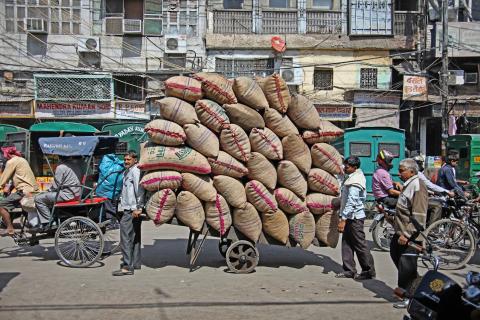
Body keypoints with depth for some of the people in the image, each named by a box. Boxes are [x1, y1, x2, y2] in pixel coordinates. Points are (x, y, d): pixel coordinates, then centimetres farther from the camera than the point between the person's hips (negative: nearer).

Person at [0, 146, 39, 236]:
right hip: (32, 189, 10)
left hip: (25, 191, -10)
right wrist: (10, 187, 11)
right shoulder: (22, 159, 21)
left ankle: (10, 229, -8)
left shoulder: (11, 162, -8)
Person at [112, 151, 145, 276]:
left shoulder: (135, 171, -10)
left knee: (126, 238, -12)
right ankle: (136, 263, 24)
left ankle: (127, 267, -13)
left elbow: (140, 189, -19)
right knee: (135, 237, 15)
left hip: (132, 210, -10)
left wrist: (138, 208, -23)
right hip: (129, 209, 10)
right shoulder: (127, 171, 20)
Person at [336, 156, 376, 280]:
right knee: (347, 243, 12)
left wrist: (343, 219, -24)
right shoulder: (357, 176, 10)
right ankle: (349, 270, 18)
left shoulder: (354, 182, -20)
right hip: (351, 216, 10)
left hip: (354, 217, -10)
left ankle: (369, 271, 9)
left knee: (360, 244, -1)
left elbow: (351, 202, -25)